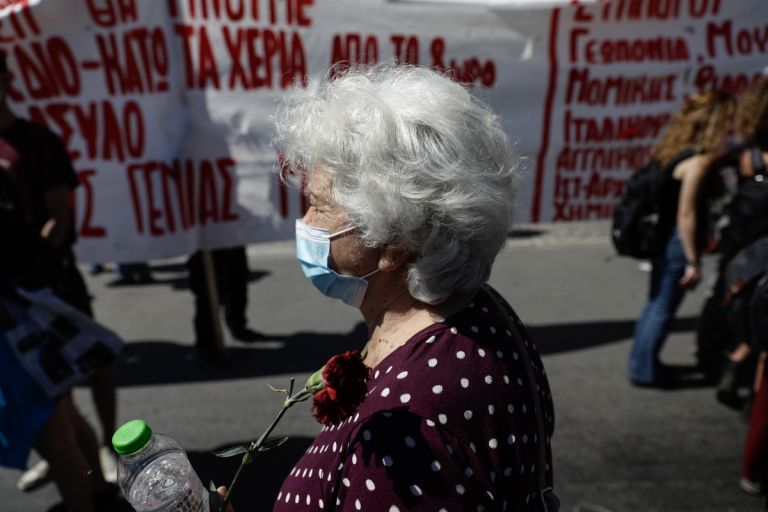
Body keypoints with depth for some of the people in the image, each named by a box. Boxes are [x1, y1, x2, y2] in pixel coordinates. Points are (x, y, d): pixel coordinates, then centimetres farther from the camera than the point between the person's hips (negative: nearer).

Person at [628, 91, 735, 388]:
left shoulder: (675, 152, 8)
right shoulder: (698, 161, -19)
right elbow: (686, 215, -22)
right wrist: (693, 262, -17)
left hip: (662, 238, 9)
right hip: (677, 243, -9)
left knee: (656, 303, 19)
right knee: (663, 309, 3)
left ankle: (642, 362, 33)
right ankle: (644, 370, 16)